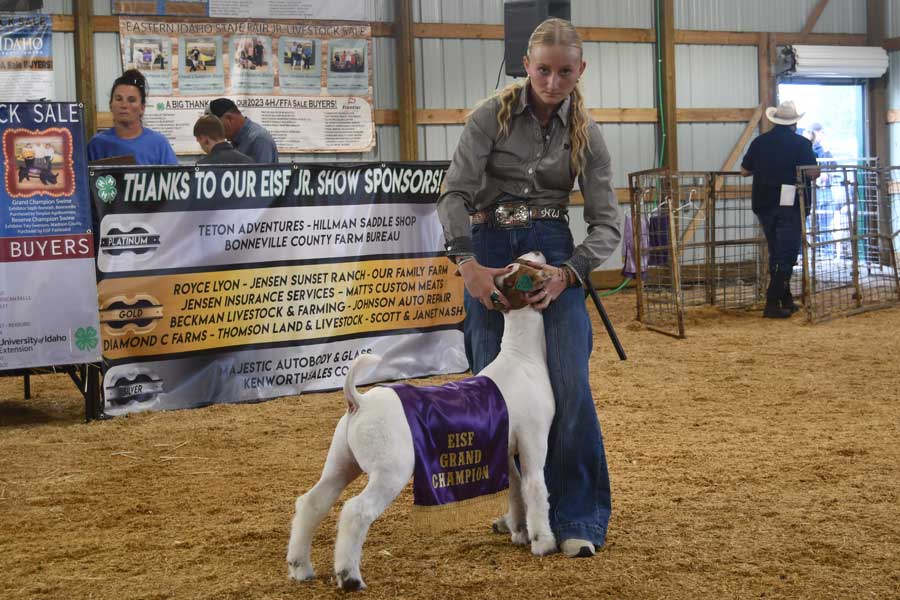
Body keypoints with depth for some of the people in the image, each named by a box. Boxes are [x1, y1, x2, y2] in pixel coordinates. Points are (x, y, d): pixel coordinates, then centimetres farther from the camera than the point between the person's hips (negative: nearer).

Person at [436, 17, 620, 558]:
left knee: (569, 385, -12)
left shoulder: (586, 133, 0)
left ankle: (577, 517, -3)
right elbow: (456, 193, -10)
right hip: (489, 253, 0)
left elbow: (607, 223, -1)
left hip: (556, 255, 0)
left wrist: (566, 274, -17)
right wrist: (468, 263, -24)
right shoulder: (493, 115, -4)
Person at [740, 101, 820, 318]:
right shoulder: (801, 143, -6)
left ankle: (786, 301, 23)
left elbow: (744, 171, 11)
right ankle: (772, 304, -11)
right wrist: (816, 171, 9)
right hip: (789, 205, -5)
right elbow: (813, 173, -13)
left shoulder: (759, 142, 5)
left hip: (764, 205, 5)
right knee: (786, 255, -3)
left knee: (776, 254, 16)